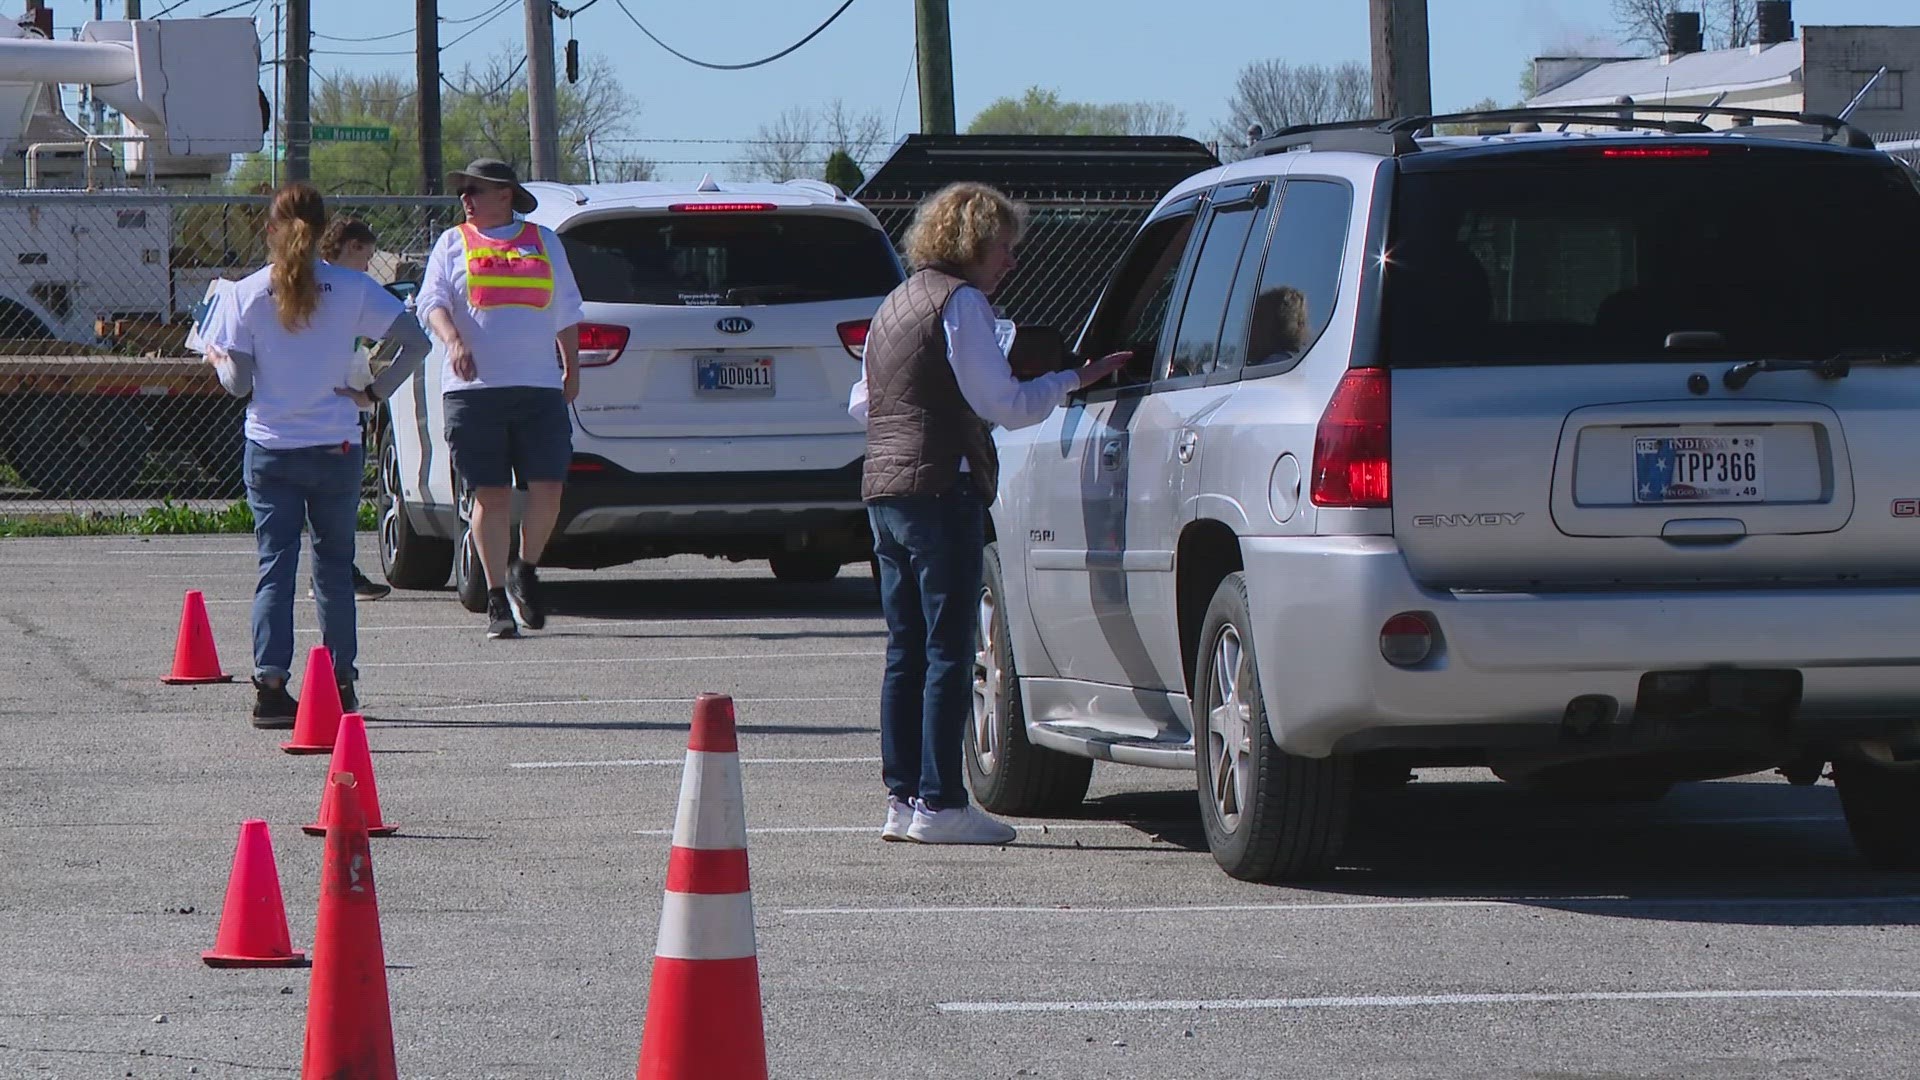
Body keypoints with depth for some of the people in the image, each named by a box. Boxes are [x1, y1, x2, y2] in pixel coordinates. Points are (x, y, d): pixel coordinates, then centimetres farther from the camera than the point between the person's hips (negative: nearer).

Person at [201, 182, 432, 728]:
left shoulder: (247, 295, -5)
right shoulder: (352, 289, -3)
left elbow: (238, 383, -5)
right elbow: (416, 342, -7)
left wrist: (216, 360, 16)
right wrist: (374, 393, 0)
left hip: (269, 451, 0)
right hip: (336, 448, 0)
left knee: (275, 566, 2)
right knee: (335, 565, 14)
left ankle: (271, 684, -10)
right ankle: (340, 680, 20)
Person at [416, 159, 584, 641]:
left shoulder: (544, 243, 15)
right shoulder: (453, 243, 10)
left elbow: (566, 313, 21)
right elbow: (432, 302, -1)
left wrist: (572, 367, 17)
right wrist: (453, 340, -20)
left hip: (540, 386, 1)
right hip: (474, 387, -1)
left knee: (548, 489, -6)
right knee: (492, 496, -2)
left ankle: (524, 573, 18)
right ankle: (497, 600, 5)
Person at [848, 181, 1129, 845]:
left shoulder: (896, 305, 20)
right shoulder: (960, 302, -8)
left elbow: (861, 404, 26)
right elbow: (1003, 404, -12)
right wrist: (1073, 380, -2)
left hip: (883, 490, 9)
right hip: (942, 490, -9)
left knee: (907, 651, 10)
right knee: (948, 653, -7)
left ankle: (902, 798, 9)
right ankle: (938, 803, -9)